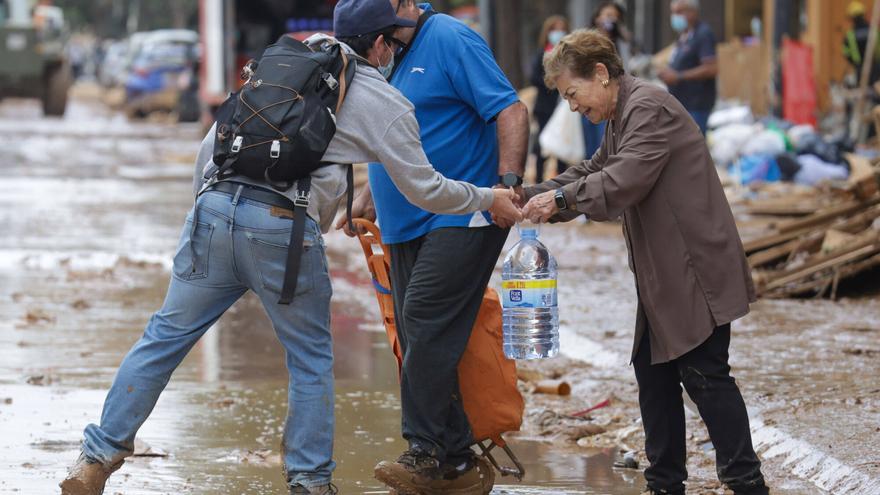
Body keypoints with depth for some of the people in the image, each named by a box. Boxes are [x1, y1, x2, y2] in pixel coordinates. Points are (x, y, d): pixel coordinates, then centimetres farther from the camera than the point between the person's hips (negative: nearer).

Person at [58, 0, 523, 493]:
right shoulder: (385, 103, 9)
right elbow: (424, 189, 12)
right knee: (312, 358, 14)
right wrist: (489, 199, 26)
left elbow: (211, 145, 21)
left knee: (167, 335, 11)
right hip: (283, 229, -4)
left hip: (215, 208, 4)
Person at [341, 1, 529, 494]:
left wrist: (509, 183, -27)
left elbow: (511, 111, -17)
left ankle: (426, 453, -15)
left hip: (463, 217, -9)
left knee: (426, 324, -17)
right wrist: (366, 202, 25)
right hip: (407, 224, 9)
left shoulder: (451, 40, -11)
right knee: (419, 341, 7)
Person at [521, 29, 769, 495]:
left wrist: (560, 198, -17)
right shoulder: (621, 120, 18)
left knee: (704, 372, -9)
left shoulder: (648, 107, -15)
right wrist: (529, 197, 9)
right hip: (664, 275, 11)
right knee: (653, 370, 11)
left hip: (696, 269, -11)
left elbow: (623, 182, -24)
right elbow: (591, 174, 21)